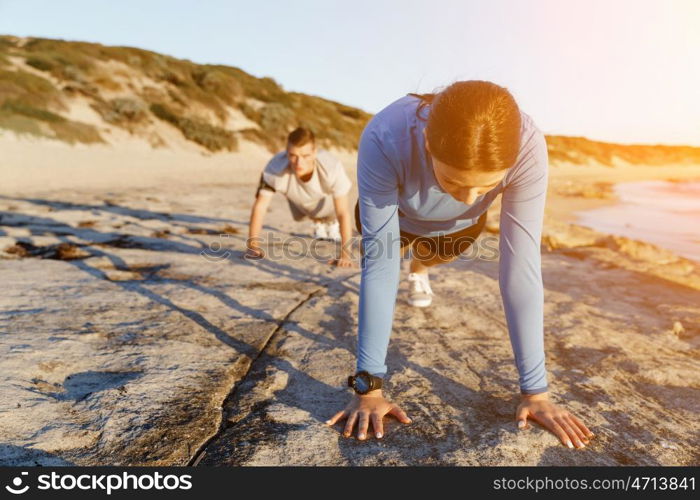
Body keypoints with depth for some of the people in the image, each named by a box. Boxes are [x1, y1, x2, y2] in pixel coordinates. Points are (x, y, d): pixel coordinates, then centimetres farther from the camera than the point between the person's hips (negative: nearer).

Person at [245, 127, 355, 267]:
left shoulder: (332, 168, -47)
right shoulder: (276, 167, -46)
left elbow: (343, 213, -41)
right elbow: (260, 206, -34)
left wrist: (345, 254, -46)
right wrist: (253, 247, -34)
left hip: (326, 195, -2)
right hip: (299, 199, 2)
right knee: (300, 216, 27)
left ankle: (332, 223, 49)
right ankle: (319, 223, 58)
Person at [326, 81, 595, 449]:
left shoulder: (527, 147, -41)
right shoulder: (384, 141, -45)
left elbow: (520, 268, -39)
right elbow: (380, 266, -42)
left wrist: (535, 390, -36)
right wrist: (369, 386, -40)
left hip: (462, 224, 2)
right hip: (397, 214, -1)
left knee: (432, 257, 29)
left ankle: (419, 270, 64)